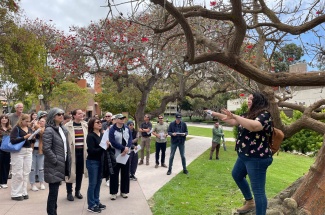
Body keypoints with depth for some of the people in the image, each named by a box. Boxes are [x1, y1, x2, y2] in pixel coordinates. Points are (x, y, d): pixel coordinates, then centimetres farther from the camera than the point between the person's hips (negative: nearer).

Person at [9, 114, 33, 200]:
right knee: (18, 173, -2)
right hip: (18, 152, -6)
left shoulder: (29, 129, 12)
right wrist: (24, 137, -23)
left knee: (26, 173, 8)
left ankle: (23, 192, 17)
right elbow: (12, 140, -18)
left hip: (28, 152, 6)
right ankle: (15, 194, 7)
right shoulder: (16, 129, -6)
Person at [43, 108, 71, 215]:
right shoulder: (49, 130, -14)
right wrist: (55, 161, -17)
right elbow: (46, 149, -21)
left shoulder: (63, 129, 12)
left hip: (61, 164, 8)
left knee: (55, 191, 16)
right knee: (53, 191, -2)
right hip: (54, 166, -8)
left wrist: (67, 161, 11)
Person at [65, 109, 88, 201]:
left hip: (82, 151, 4)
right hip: (72, 151, -4)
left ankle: (77, 191, 26)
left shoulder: (85, 125, 7)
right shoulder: (68, 126, -6)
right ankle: (69, 193, 15)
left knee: (80, 172, 12)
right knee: (70, 172, 3)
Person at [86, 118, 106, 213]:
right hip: (92, 162, -7)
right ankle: (91, 205, 12)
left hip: (100, 161, 7)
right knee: (92, 184, 1)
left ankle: (96, 202, 27)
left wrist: (107, 146, -8)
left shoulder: (102, 134, 8)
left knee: (98, 182, 14)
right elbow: (91, 150, -19)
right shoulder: (90, 136, -12)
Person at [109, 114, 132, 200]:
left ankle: (124, 191, 22)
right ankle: (113, 192, 13)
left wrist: (127, 148, -16)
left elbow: (130, 139, 2)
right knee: (114, 174, 2)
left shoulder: (127, 129, 8)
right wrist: (123, 148, -19)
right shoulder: (112, 129, -8)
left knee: (125, 173, 10)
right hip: (115, 155, -4)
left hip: (126, 154, 5)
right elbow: (112, 142, -16)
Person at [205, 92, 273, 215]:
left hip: (257, 158, -11)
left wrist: (234, 116, -40)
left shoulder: (264, 115, -17)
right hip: (245, 155, 11)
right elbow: (232, 122, 16)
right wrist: (215, 114, 13)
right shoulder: (249, 115, 12)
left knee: (258, 191, -5)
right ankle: (250, 202, 43)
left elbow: (253, 126, -37)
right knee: (236, 175, 29)